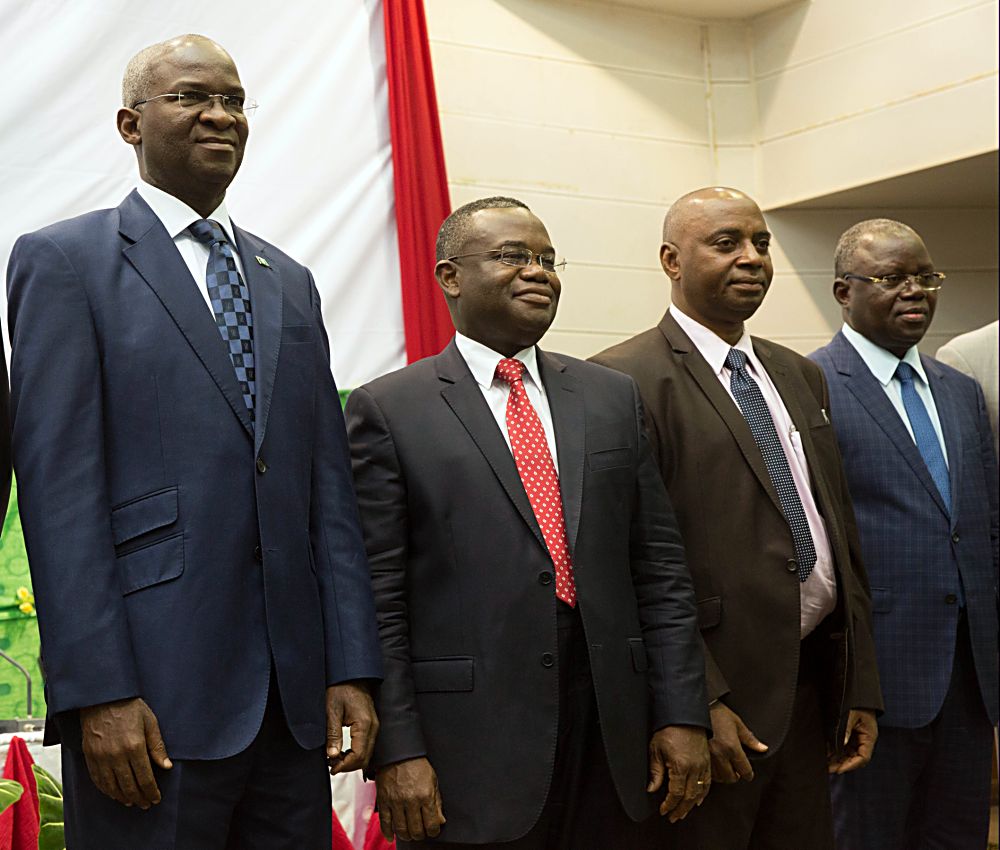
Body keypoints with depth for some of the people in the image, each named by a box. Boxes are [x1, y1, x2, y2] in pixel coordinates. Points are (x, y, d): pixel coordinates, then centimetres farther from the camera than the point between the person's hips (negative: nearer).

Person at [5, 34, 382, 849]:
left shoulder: (289, 282, 16)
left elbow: (328, 482, 11)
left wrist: (351, 667, 4)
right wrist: (97, 693, -15)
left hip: (296, 691, 5)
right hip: (153, 693, -5)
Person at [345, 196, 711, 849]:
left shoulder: (612, 397, 11)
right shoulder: (388, 410, -2)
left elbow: (659, 565, 9)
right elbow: (376, 596, -5)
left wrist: (683, 715, 3)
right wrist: (397, 751, -10)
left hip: (609, 735, 4)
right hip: (468, 747, -4)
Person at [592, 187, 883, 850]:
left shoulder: (800, 375, 14)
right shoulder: (626, 380, -11)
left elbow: (841, 536, 15)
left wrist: (862, 689, 12)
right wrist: (701, 702, -18)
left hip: (811, 688, 7)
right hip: (715, 692, -7)